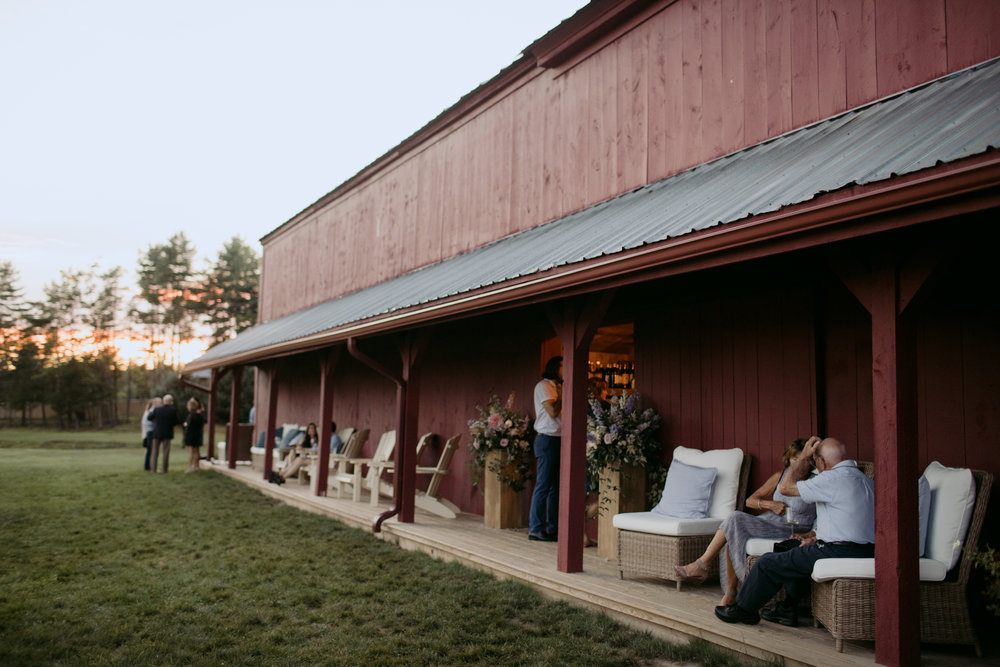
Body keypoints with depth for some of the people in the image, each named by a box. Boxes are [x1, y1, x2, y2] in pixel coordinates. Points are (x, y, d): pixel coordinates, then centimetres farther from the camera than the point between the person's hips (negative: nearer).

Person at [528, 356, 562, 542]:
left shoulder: (557, 387, 19)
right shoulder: (543, 386, -6)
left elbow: (561, 413, 15)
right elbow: (552, 411, -17)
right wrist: (562, 395, -7)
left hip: (558, 439, 9)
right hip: (547, 440, -9)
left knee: (555, 486, 10)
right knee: (543, 486, -6)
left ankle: (552, 528, 16)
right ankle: (535, 529, -1)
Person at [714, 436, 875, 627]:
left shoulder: (833, 478, -15)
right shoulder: (863, 479, 15)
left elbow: (785, 487, -6)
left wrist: (804, 457, 2)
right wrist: (817, 539, 22)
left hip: (838, 554, -10)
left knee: (768, 563, 5)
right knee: (796, 555, 32)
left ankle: (744, 609, 22)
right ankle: (788, 609, 31)